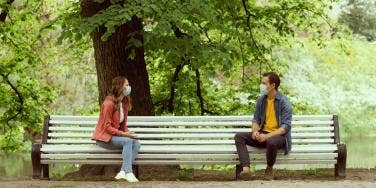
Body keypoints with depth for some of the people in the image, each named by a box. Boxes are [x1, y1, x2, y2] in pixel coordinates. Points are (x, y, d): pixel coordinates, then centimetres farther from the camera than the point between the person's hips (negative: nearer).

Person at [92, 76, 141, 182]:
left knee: (136, 144, -20)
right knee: (128, 141, -32)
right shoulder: (109, 103, -17)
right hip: (104, 137, -8)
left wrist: (127, 133, -7)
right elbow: (107, 127, -18)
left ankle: (122, 172, -27)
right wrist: (123, 134, -23)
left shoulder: (124, 103, 9)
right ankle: (128, 172, -32)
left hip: (116, 135, 8)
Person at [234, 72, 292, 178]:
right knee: (239, 137, -13)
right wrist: (255, 131, -11)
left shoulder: (284, 102, -11)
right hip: (263, 134, 6)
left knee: (271, 141, -40)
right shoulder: (261, 100, 7)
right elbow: (256, 119, 13)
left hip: (279, 136, -6)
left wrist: (267, 136, -26)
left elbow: (286, 126, -16)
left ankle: (269, 169, -12)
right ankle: (245, 168, -30)